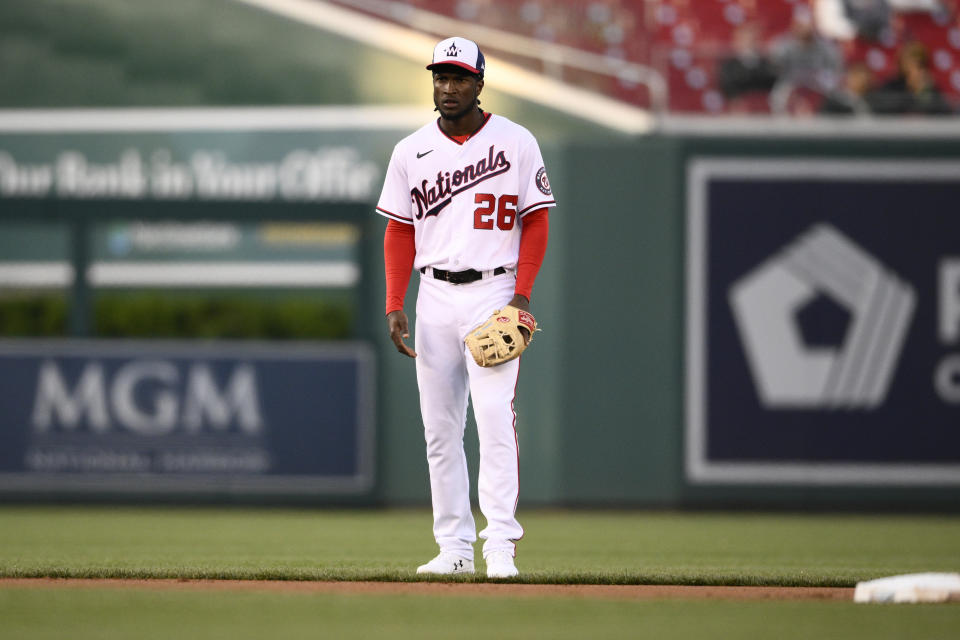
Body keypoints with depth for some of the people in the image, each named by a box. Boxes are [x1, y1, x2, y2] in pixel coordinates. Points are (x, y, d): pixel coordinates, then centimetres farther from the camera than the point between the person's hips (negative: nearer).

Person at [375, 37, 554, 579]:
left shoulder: (515, 143, 0)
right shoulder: (411, 152, 9)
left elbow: (536, 222, 0)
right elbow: (400, 233, 10)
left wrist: (523, 294, -11)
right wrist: (395, 306, -1)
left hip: (493, 294, -4)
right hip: (435, 297, 4)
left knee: (495, 416, -15)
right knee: (439, 426, 3)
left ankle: (501, 544, -16)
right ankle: (455, 547, 8)